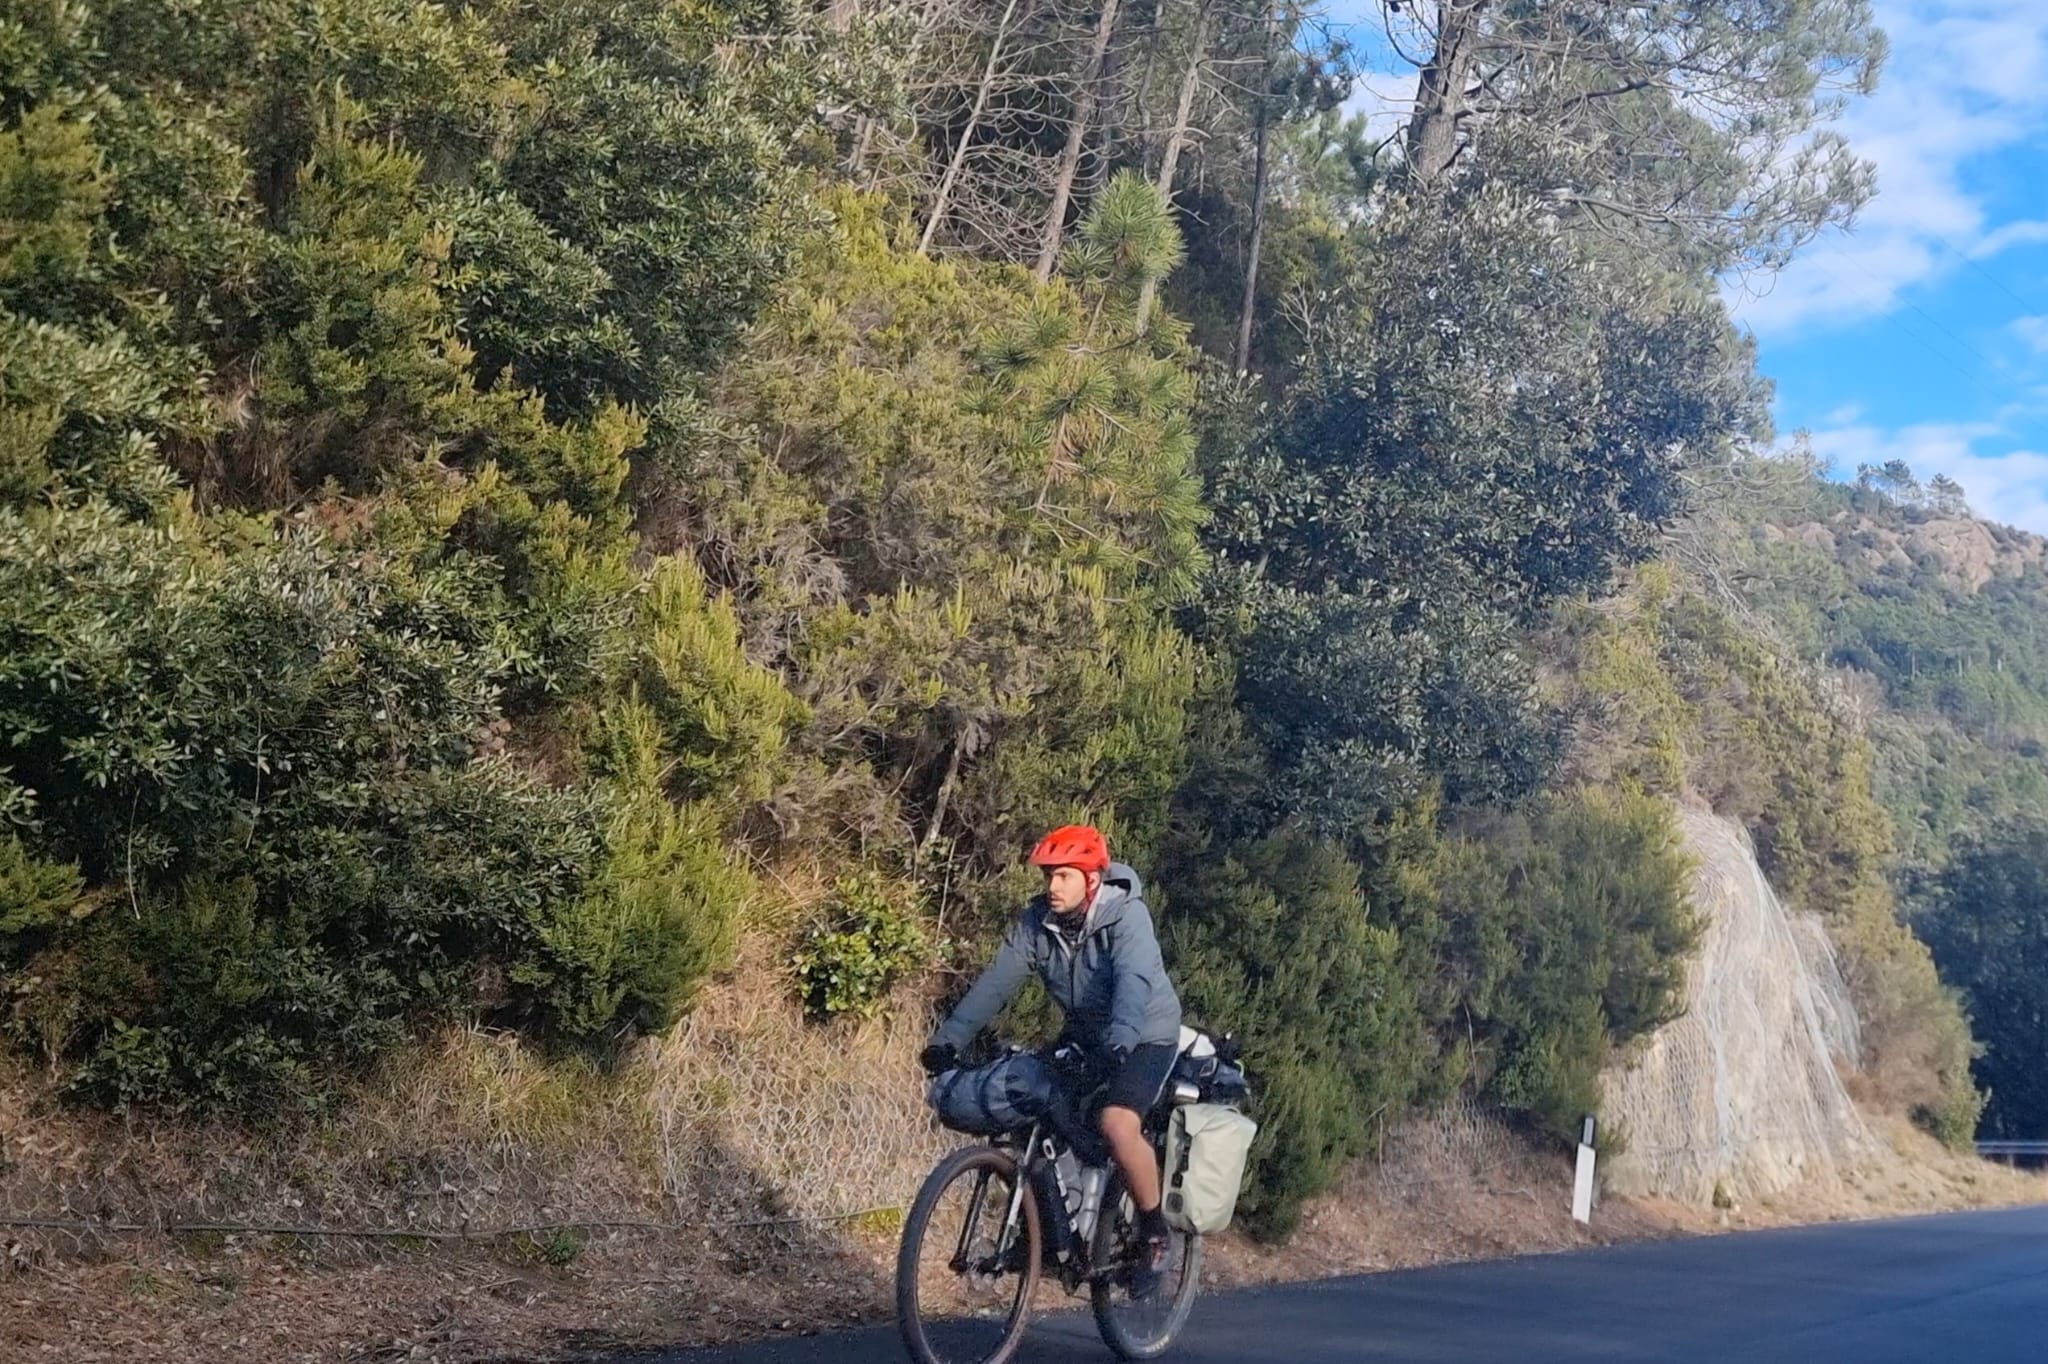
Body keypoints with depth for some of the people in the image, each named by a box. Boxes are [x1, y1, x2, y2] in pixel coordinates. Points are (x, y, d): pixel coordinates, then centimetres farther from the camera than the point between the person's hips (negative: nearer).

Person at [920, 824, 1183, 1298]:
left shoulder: (1126, 916, -25)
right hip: (1084, 1034, 7)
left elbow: (1134, 982, -40)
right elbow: (996, 981, -16)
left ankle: (1154, 1233, -6)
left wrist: (1118, 1044, -57)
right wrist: (948, 1039, -27)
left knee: (1118, 1125, -28)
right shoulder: (1037, 921, -10)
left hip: (1146, 1035, -7)